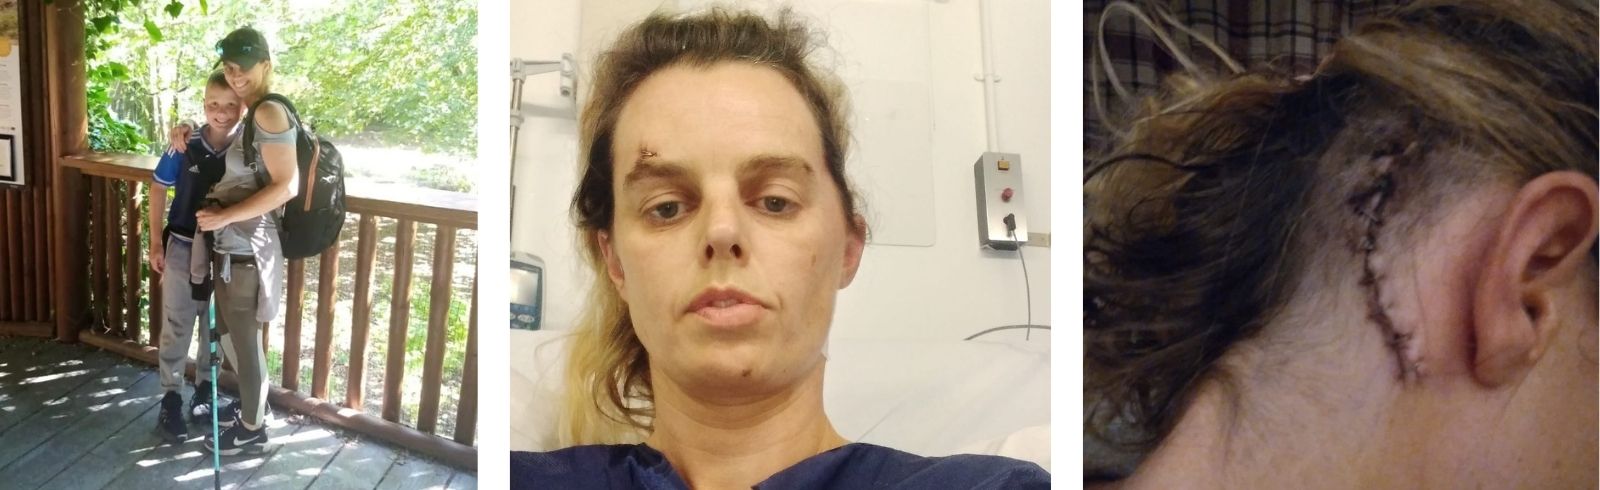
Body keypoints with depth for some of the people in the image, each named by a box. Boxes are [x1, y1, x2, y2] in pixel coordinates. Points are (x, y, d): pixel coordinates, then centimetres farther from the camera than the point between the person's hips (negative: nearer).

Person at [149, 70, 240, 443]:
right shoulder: (186, 145, -11)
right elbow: (159, 189, 1)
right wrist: (156, 243, 0)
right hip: (182, 248, 0)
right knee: (177, 327, 6)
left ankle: (205, 387, 33)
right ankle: (171, 399, 17)